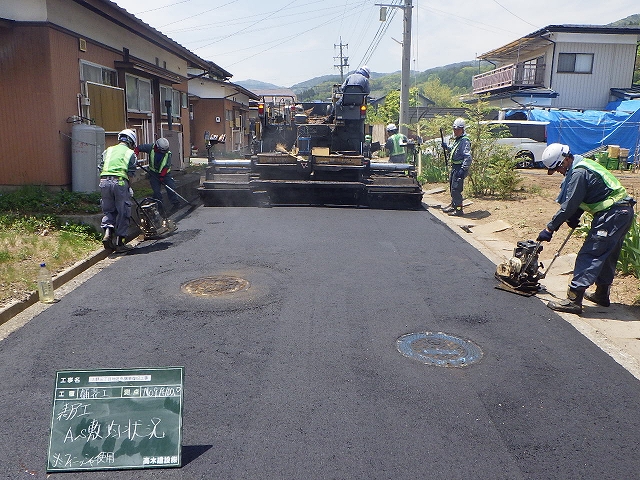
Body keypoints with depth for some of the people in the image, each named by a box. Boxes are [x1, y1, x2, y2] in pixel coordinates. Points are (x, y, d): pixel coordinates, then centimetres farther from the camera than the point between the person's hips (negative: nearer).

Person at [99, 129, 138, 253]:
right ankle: (120, 243, 8)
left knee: (108, 210, 18)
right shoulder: (130, 153, 12)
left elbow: (100, 167, 13)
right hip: (120, 182, -3)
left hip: (104, 181, 4)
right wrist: (128, 187, 16)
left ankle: (107, 231, -6)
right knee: (122, 213, 5)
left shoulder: (108, 150, 21)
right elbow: (131, 173, 5)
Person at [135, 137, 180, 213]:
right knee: (156, 191, -1)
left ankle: (176, 203, 9)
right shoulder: (151, 148, -14)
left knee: (171, 188, -4)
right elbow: (139, 148, 0)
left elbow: (167, 166, -17)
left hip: (165, 173, 0)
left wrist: (162, 176, -22)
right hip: (154, 173, 0)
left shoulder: (168, 153, -16)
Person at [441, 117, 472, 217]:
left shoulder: (465, 141, -17)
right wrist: (446, 147, 15)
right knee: (452, 188, 20)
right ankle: (453, 205, 34)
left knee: (456, 189, -10)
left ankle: (459, 209, -5)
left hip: (460, 167, -10)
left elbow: (468, 157, -24)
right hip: (454, 167, 10)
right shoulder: (457, 140, 15)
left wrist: (463, 169, -29)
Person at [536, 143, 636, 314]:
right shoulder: (583, 166, 15)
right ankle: (602, 294, 32)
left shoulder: (579, 173, -17)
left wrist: (550, 228, -13)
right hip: (623, 212, 11)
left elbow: (569, 205, -18)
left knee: (588, 256, -11)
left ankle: (574, 300, -12)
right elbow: (578, 199, 18)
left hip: (612, 215, -11)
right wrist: (574, 217, 4)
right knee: (608, 256, 20)